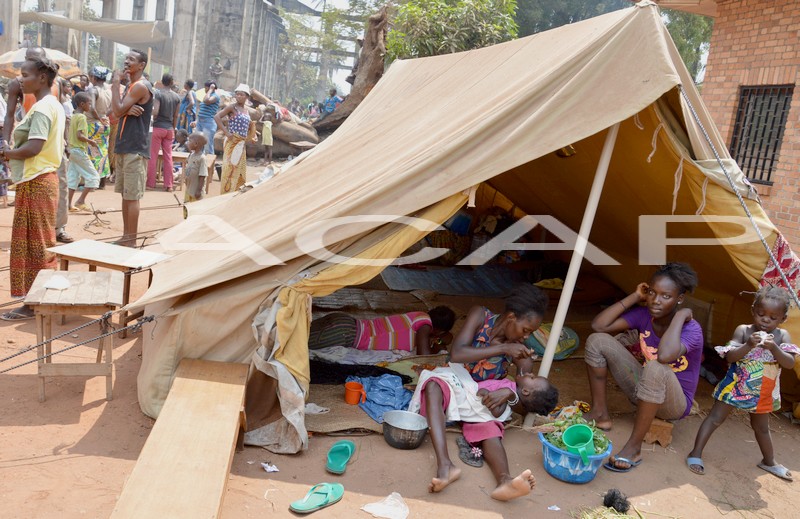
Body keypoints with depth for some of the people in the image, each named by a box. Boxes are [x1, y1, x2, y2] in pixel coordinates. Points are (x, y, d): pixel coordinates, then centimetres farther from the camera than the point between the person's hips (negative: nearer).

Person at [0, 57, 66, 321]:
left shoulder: (41, 108, -16)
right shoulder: (53, 105, 14)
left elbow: (33, 147, -24)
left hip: (35, 182, -10)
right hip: (42, 178, 10)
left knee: (34, 243, -3)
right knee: (39, 243, 14)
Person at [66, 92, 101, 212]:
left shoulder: (73, 116, 14)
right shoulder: (82, 117, -14)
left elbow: (69, 135, 17)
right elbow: (79, 135, -23)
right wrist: (91, 142, -10)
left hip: (72, 149, 9)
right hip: (80, 150, -9)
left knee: (73, 177, 9)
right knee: (93, 176, -2)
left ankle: (69, 204, 8)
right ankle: (81, 201, -5)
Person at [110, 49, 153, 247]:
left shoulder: (141, 86, -12)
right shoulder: (130, 86, 19)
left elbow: (118, 111, -16)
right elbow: (117, 111, 9)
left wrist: (115, 84, -7)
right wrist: (128, 109, -13)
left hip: (135, 148, -10)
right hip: (124, 146, 10)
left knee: (132, 196, -7)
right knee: (125, 194, 12)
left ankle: (131, 240, -2)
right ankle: (126, 237, 19)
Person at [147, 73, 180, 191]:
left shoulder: (158, 93, -9)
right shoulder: (176, 97, 4)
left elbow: (155, 112, -17)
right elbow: (176, 116, 7)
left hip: (158, 127, -4)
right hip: (169, 129, 4)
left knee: (153, 156, 3)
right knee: (168, 157, 6)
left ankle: (151, 183, 6)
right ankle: (168, 185, 6)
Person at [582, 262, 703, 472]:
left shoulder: (691, 329, -23)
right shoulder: (643, 315, -7)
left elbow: (664, 356, -45)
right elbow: (598, 326, -15)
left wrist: (681, 315, -32)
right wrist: (634, 297, -15)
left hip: (674, 403, -6)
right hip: (644, 390, 6)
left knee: (655, 368, -41)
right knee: (597, 340, -10)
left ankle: (633, 447, -26)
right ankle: (600, 414, 1)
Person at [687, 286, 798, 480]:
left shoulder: (782, 336, -6)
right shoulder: (743, 330, -13)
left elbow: (790, 363, -16)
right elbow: (729, 356, -19)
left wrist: (774, 348, -32)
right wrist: (748, 345, -34)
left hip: (762, 393, 3)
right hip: (735, 386, -3)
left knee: (761, 428, 22)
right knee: (715, 418, -3)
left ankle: (769, 462, 43)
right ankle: (696, 454, 2)